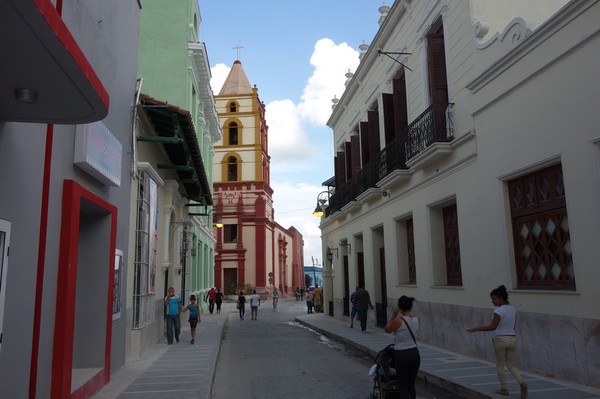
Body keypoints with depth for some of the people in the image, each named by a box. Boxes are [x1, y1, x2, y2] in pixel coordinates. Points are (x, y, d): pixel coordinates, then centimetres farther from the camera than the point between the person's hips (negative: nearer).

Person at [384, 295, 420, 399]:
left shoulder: (398, 320, -17)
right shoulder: (416, 320, 0)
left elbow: (387, 329, -1)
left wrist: (394, 314, -1)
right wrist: (409, 313, 13)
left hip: (402, 355, -6)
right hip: (415, 354, 6)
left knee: (403, 386, 6)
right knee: (411, 385, 17)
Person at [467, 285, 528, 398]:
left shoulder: (498, 310, -15)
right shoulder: (513, 309, 7)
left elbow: (492, 327, -22)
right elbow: (513, 326, 15)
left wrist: (476, 329, -17)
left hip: (500, 340, -6)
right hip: (512, 339, 6)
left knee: (500, 365, 14)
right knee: (511, 366, 15)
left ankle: (504, 388, 18)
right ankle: (522, 382, -10)